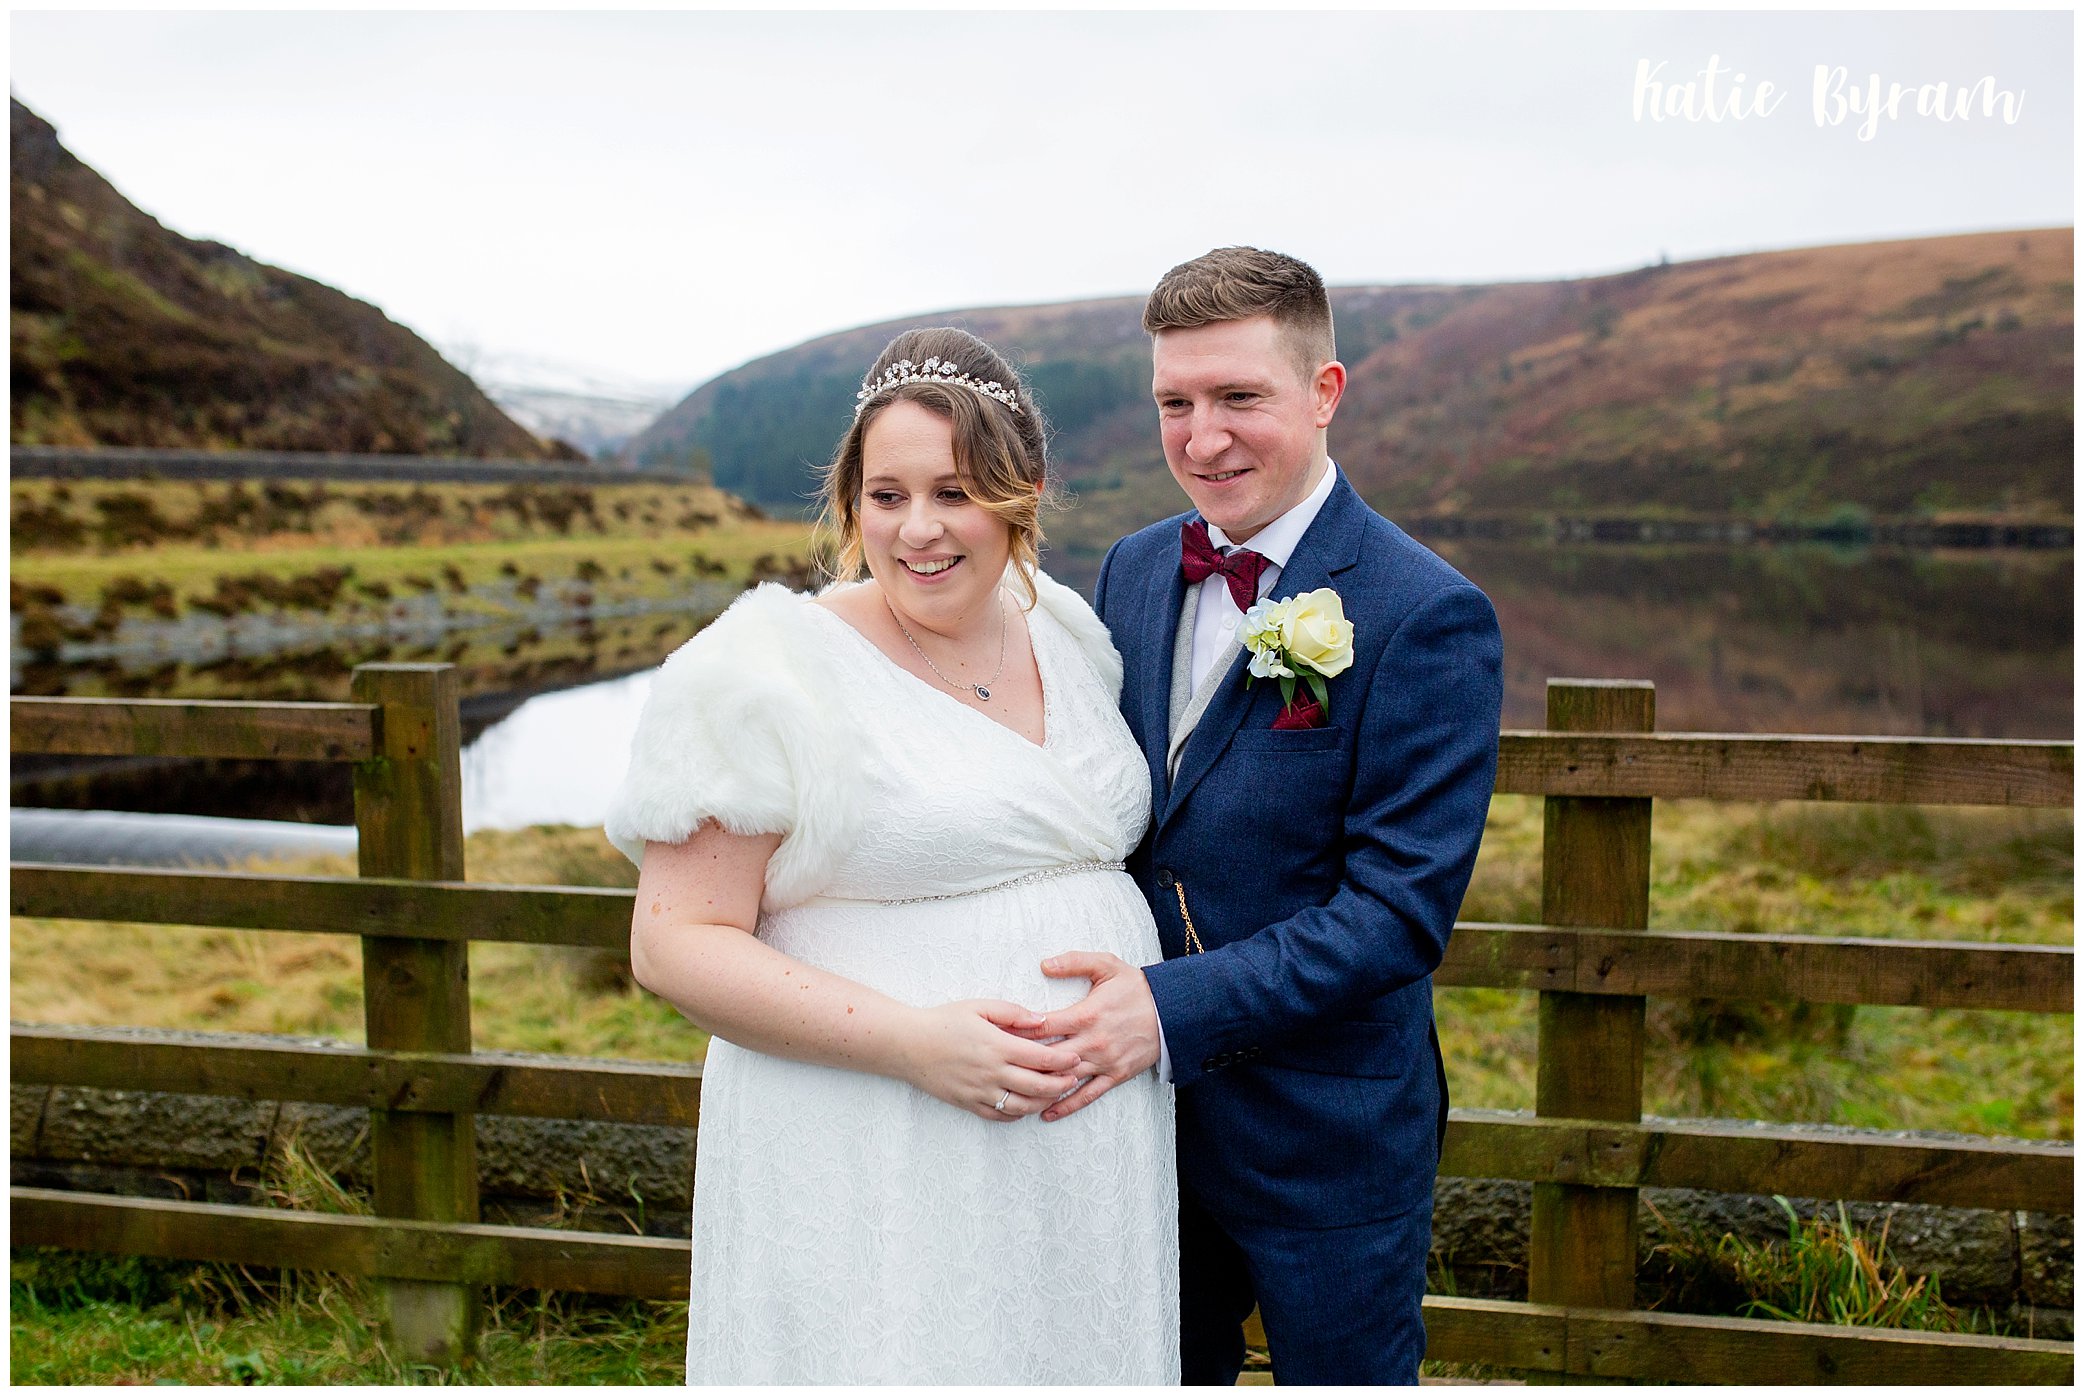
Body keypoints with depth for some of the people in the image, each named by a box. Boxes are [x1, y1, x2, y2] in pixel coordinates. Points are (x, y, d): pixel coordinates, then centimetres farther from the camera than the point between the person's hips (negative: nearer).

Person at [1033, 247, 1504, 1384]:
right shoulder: (1132, 573, 2)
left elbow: (1400, 909, -21)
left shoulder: (1427, 617, -18)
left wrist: (1175, 1007, -29)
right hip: (1142, 1108, 5)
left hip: (1327, 1139, -5)